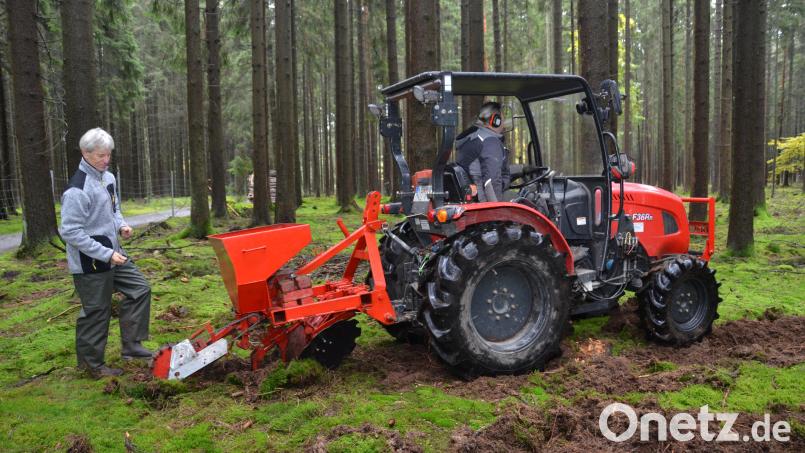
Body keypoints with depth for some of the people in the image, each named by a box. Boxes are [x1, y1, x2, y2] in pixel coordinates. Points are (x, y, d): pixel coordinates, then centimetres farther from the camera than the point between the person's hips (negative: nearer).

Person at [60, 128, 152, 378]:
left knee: (140, 290, 11)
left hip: (113, 254, 8)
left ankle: (131, 345, 19)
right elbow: (70, 232, -22)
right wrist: (106, 254, -22)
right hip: (90, 263, -8)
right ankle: (91, 363, 22)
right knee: (97, 311, 4)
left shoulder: (108, 178, 4)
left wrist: (122, 225, -1)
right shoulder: (77, 190, -22)